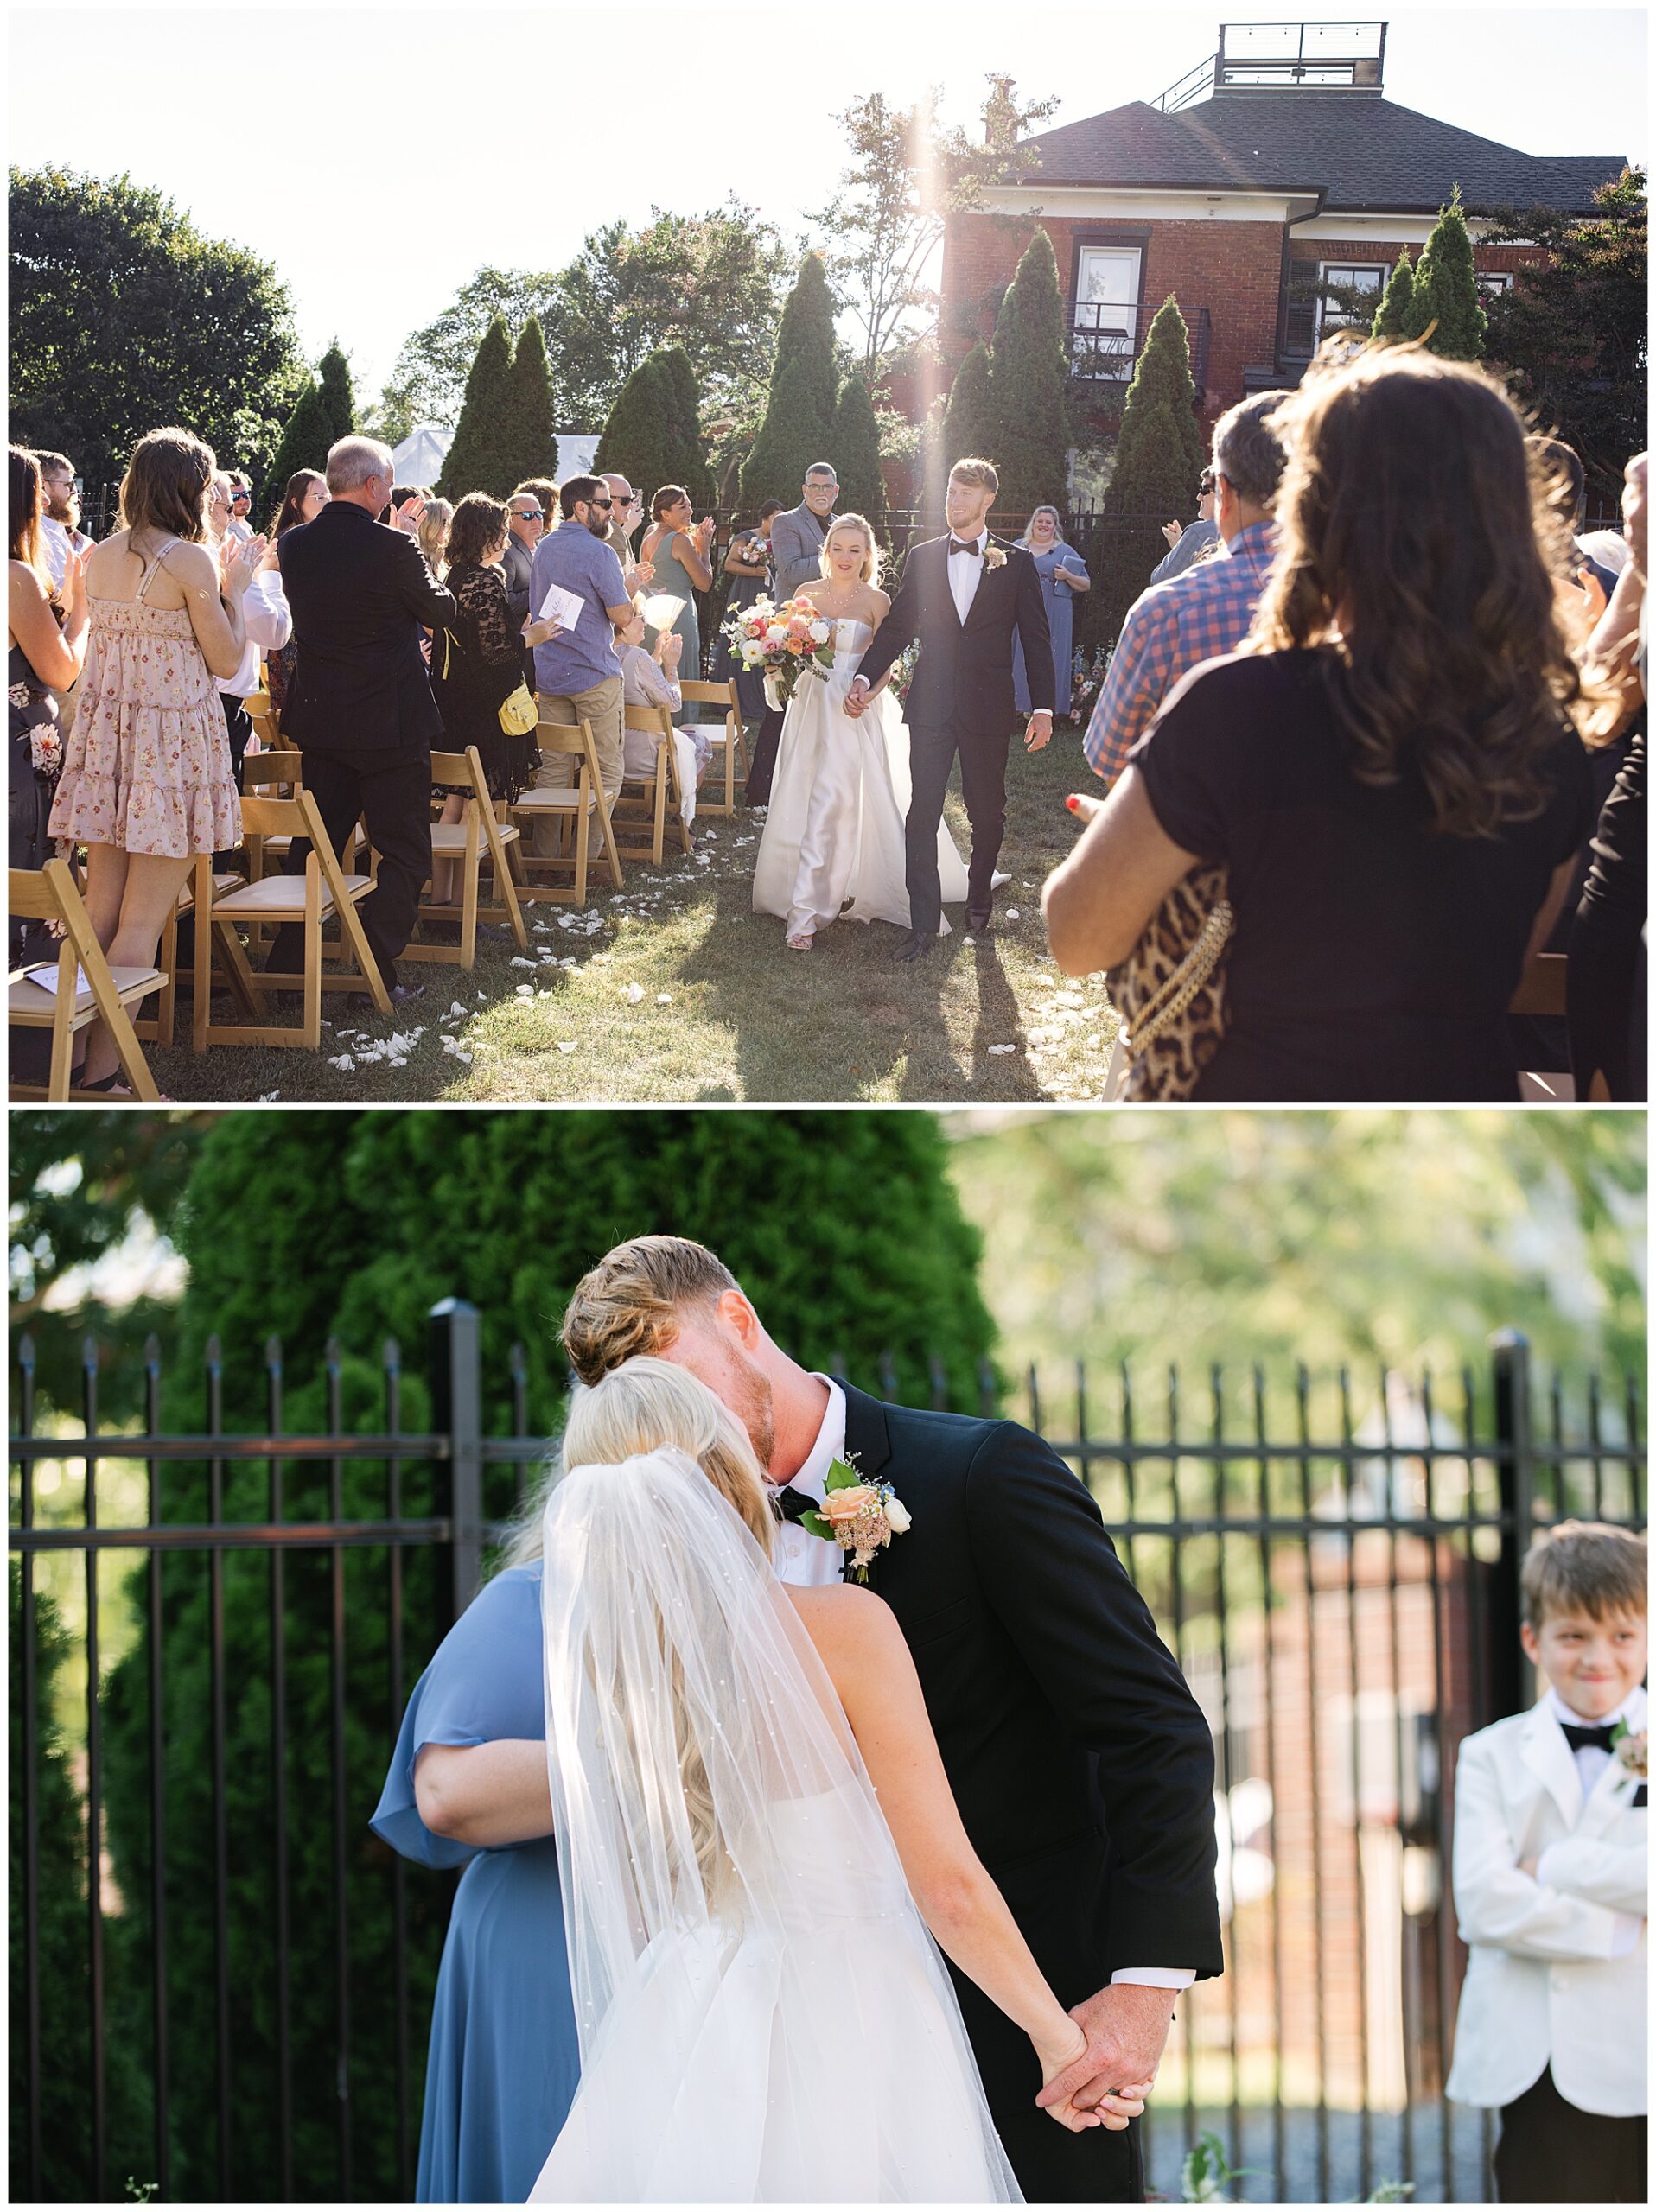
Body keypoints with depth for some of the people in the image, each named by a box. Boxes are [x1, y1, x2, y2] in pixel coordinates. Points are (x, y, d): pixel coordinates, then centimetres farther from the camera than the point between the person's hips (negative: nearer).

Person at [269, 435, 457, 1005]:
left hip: (318, 718, 6)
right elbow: (444, 611, -5)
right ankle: (378, 975, -1)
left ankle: (285, 969, 18)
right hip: (390, 722, -6)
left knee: (313, 845, 16)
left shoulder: (294, 546, -1)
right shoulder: (391, 549, -19)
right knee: (402, 852, 4)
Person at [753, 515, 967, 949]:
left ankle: (807, 913, -10)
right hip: (810, 704, 4)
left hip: (854, 713, -4)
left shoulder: (877, 600, -2)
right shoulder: (809, 594, 7)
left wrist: (865, 694, -22)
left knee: (829, 804, -11)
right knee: (799, 802, 5)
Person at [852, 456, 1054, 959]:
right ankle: (924, 925, 0)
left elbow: (1036, 639, 1)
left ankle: (979, 901, 30)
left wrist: (1044, 708, -5)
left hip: (988, 708, -1)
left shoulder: (1016, 563, 2)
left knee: (987, 814, 10)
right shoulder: (922, 558, 8)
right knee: (922, 815, -3)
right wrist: (865, 677, -6)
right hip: (931, 705, 1)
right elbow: (896, 627, 8)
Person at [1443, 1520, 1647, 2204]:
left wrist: (1555, 1866, -9)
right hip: (1536, 2065, 1)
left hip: (1641, 2068, -1)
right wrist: (1622, 1931, -10)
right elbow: (1485, 1903, -6)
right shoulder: (1494, 1756, 9)